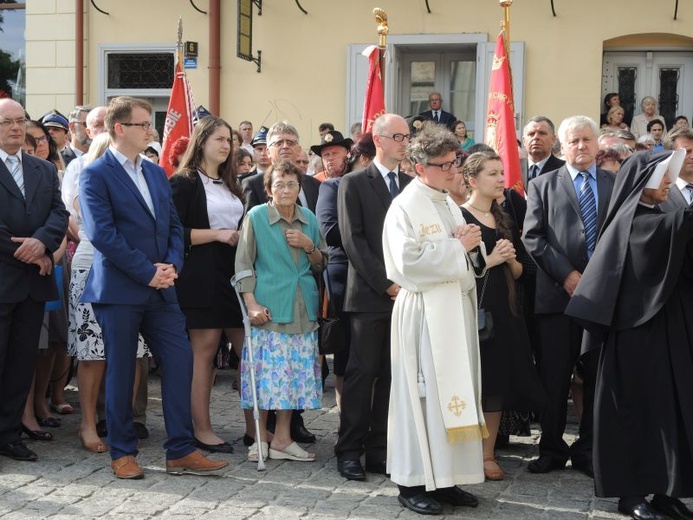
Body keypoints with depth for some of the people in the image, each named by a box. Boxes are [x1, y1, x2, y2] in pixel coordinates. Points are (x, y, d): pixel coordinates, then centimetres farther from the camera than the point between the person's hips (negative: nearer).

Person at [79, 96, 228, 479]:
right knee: (120, 372, 3)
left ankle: (181, 450, 9)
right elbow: (102, 233, -15)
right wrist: (147, 272, -15)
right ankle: (122, 453, 16)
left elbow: (174, 225, 15)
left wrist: (171, 265, -3)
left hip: (160, 289, 6)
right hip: (118, 290, -6)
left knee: (180, 362, 1)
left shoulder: (156, 173, 15)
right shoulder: (96, 175, -6)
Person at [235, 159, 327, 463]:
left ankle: (282, 438, 13)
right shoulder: (256, 217, -1)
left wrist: (309, 246, -3)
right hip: (268, 309, -4)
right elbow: (243, 263, -3)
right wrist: (251, 303, -12)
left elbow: (321, 265, 18)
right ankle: (260, 438, 8)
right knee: (267, 372, -4)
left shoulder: (309, 219, 11)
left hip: (302, 310, 4)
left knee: (296, 372, 5)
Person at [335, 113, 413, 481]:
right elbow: (353, 240, -7)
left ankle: (380, 450, 12)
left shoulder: (412, 185, 15)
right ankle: (349, 451, 6)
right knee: (362, 373, -2)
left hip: (406, 294, 4)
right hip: (369, 295, -4)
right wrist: (385, 283, -12)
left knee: (392, 375, 5)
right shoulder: (354, 184, 1)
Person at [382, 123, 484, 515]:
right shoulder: (406, 206, -9)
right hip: (425, 311, -8)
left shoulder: (450, 205, 16)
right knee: (423, 393, -4)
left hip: (458, 307, 8)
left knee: (454, 391, 8)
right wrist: (457, 245, -14)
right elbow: (409, 260, -20)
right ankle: (413, 482, 5)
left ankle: (445, 477, 16)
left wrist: (472, 244, -1)